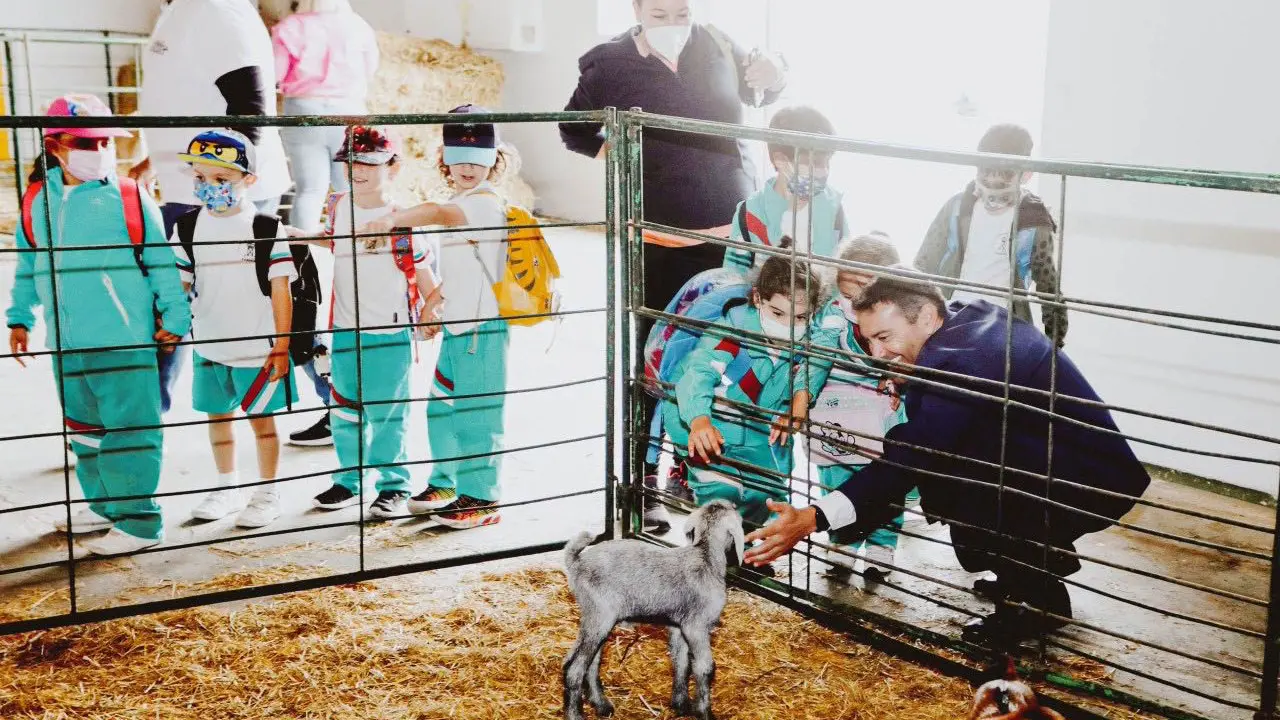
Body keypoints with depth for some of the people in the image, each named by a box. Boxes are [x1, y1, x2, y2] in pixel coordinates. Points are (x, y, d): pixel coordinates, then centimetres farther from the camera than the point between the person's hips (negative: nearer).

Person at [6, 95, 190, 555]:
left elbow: (161, 262, -4)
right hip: (67, 343, 6)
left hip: (124, 342, -6)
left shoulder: (130, 200, -8)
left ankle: (138, 522, 5)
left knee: (129, 430, -3)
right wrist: (19, 318, 18)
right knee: (83, 428, 19)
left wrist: (175, 317, -5)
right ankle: (104, 505, 35)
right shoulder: (38, 202, 7)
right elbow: (27, 265, 18)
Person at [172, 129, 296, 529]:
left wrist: (281, 345, -9)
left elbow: (281, 290, -8)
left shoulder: (266, 228, -10)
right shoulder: (187, 228, 1)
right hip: (209, 346, 4)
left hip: (258, 347, -4)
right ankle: (227, 488, 32)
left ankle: (267, 494, 21)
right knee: (217, 415, 16)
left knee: (261, 418, 6)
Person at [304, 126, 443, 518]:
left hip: (390, 334, -5)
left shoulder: (401, 222, -11)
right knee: (345, 412, 14)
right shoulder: (338, 207, 2)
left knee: (386, 414, 4)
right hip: (344, 331, 5)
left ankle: (394, 486, 18)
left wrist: (429, 311, -15)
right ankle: (349, 481, 29)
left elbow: (424, 275, -6)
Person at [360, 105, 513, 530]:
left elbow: (439, 214, -38)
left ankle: (481, 499, 8)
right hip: (455, 325, 10)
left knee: (476, 415, -3)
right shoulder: (461, 206, 15)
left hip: (483, 327, -10)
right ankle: (445, 483, 33)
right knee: (440, 408, 17)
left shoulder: (486, 205, -16)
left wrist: (394, 219, -49)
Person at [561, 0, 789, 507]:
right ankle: (641, 472, 16)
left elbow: (758, 95, 19)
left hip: (732, 232, 3)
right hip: (659, 241, -3)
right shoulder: (612, 65, -7)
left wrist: (774, 74, -3)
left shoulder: (717, 46, 0)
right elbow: (574, 129, 9)